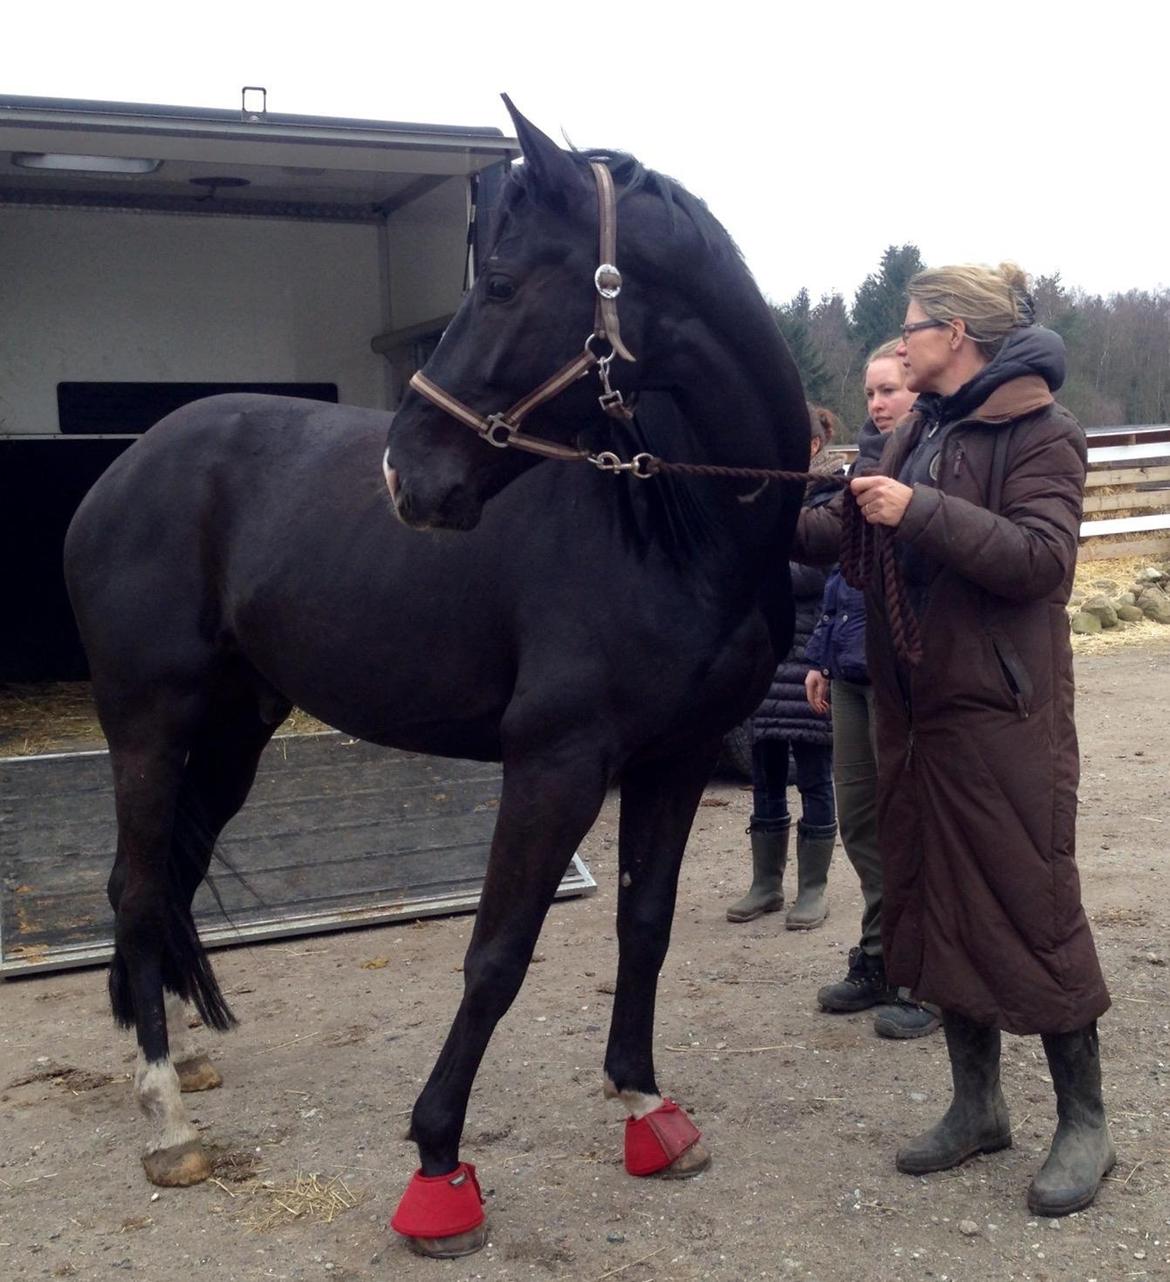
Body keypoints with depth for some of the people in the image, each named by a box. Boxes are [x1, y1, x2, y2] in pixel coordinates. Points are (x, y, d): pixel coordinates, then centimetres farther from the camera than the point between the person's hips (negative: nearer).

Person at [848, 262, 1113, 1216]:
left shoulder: (1040, 432, -8)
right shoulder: (919, 433, 13)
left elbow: (1043, 558, -22)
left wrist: (922, 513, -25)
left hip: (1002, 714, -7)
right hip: (917, 711, 8)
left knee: (1033, 912, 0)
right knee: (939, 908, 12)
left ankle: (1085, 1123, 17)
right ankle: (978, 1104, 27)